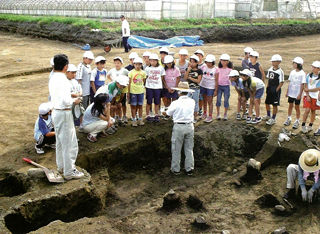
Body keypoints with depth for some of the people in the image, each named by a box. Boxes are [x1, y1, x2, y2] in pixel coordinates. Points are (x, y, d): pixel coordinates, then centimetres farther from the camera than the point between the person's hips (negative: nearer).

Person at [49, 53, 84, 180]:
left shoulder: (53, 78, 7)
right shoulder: (63, 79, -21)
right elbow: (66, 101, -27)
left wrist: (70, 94, 14)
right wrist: (74, 101, -9)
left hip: (56, 111, 10)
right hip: (64, 113, -10)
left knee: (60, 141, 22)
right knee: (69, 143, 0)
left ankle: (61, 165, 36)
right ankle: (69, 172, 8)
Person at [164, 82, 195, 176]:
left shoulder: (176, 103, -14)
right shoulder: (192, 102, -1)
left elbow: (167, 113, -1)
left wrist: (163, 112, 22)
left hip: (179, 127, -4)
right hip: (190, 126, 4)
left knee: (176, 149, 9)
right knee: (189, 149, 14)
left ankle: (176, 169, 18)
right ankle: (189, 169, 20)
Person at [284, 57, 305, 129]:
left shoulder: (302, 73, -11)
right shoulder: (292, 72, 4)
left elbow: (302, 85, -10)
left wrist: (300, 94, -12)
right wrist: (287, 92, 10)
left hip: (297, 94, -4)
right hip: (291, 93, 4)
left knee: (297, 107, 4)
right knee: (290, 105, 14)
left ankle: (297, 121, 15)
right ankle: (288, 119, 27)